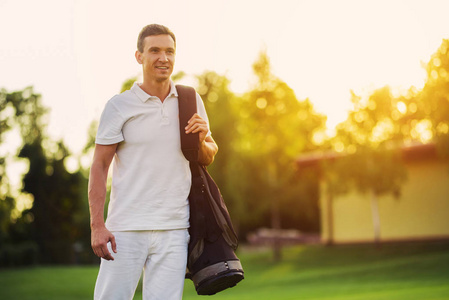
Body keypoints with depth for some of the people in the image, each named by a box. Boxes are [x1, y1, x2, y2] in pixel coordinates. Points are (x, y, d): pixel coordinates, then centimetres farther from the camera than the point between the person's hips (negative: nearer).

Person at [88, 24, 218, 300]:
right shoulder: (119, 106, 0)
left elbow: (208, 159, 20)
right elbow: (99, 167, -1)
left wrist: (201, 140, -4)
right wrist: (97, 225, -10)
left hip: (174, 230, 3)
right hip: (126, 229, -3)